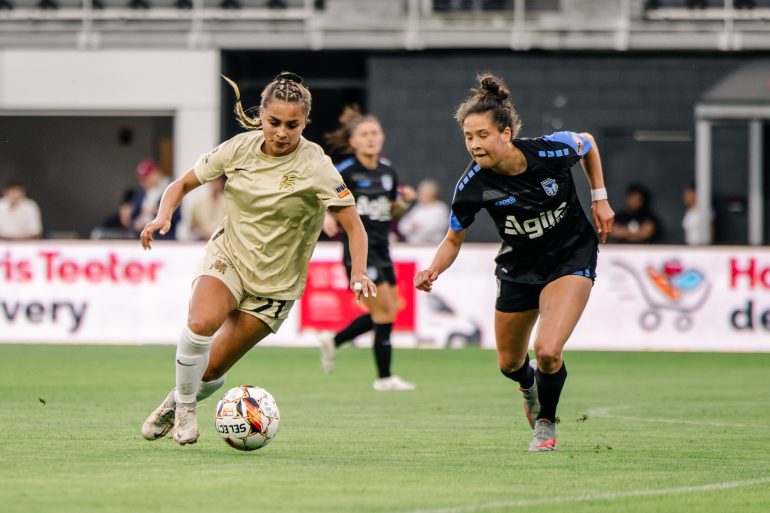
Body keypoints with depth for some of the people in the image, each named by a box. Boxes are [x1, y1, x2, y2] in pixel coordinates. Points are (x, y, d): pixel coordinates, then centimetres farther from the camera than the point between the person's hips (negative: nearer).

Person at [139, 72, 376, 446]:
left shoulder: (315, 166, -17)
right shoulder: (240, 148, -7)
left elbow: (353, 225, -18)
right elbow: (183, 184, 5)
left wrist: (358, 273, -35)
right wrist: (163, 217, -15)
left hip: (276, 281, -1)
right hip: (227, 256, 1)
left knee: (211, 370, -1)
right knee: (201, 321, -31)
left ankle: (179, 402, 33)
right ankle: (184, 407, -8)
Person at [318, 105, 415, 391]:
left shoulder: (387, 171, 9)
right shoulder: (345, 171, -9)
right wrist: (327, 217, -24)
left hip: (381, 250, 7)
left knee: (386, 312, 12)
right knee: (386, 311, -8)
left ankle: (333, 341, 29)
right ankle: (384, 377, 2)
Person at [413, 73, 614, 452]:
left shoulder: (551, 151, -26)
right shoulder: (473, 186, -23)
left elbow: (587, 144, -1)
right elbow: (454, 239, -7)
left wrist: (599, 199, 0)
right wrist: (433, 271, -26)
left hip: (571, 256, -3)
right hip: (519, 268, 3)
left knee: (547, 351, -22)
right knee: (510, 363, 17)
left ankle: (546, 422, 9)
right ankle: (530, 387, 57)